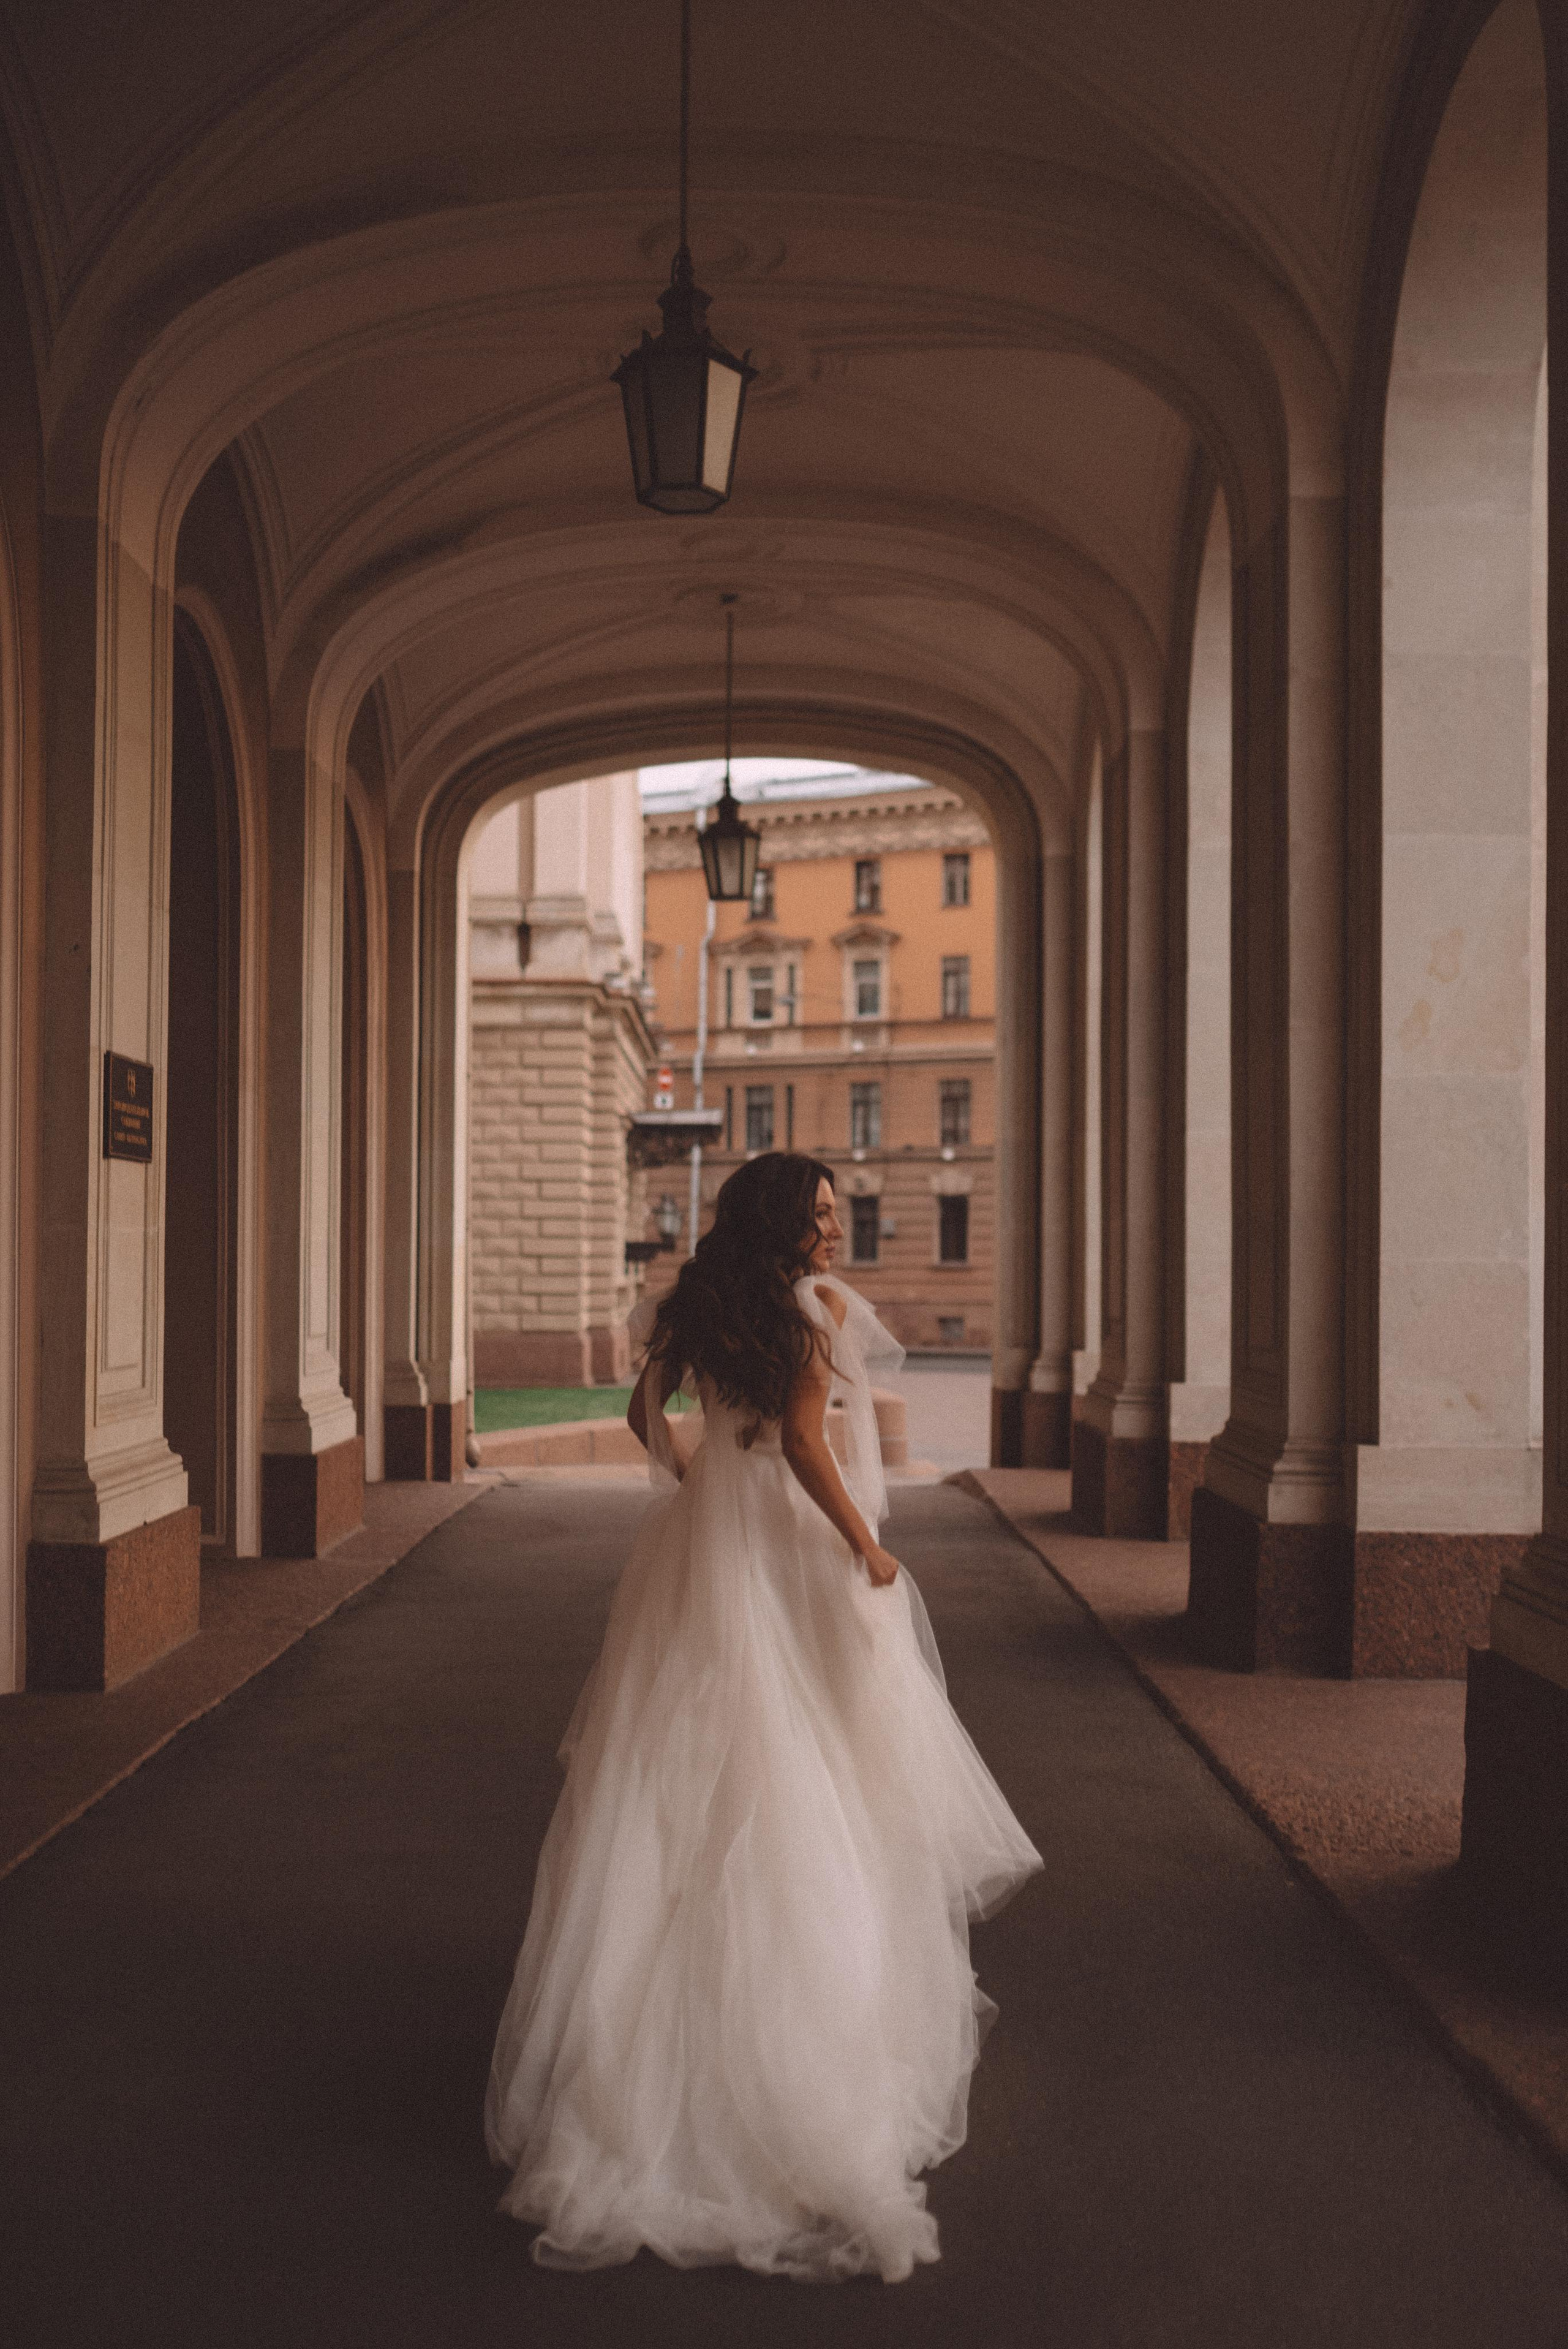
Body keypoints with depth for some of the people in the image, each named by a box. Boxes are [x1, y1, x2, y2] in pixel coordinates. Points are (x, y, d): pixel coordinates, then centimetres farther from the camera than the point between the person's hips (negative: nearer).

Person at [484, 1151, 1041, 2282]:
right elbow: (805, 1443, -19)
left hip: (707, 1539, 7)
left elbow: (648, 1413, 14)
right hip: (792, 1548, -7)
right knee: (820, 1763, 6)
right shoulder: (816, 1304, -14)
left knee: (699, 1761, 13)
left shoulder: (704, 1301, 6)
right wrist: (870, 1549, -11)